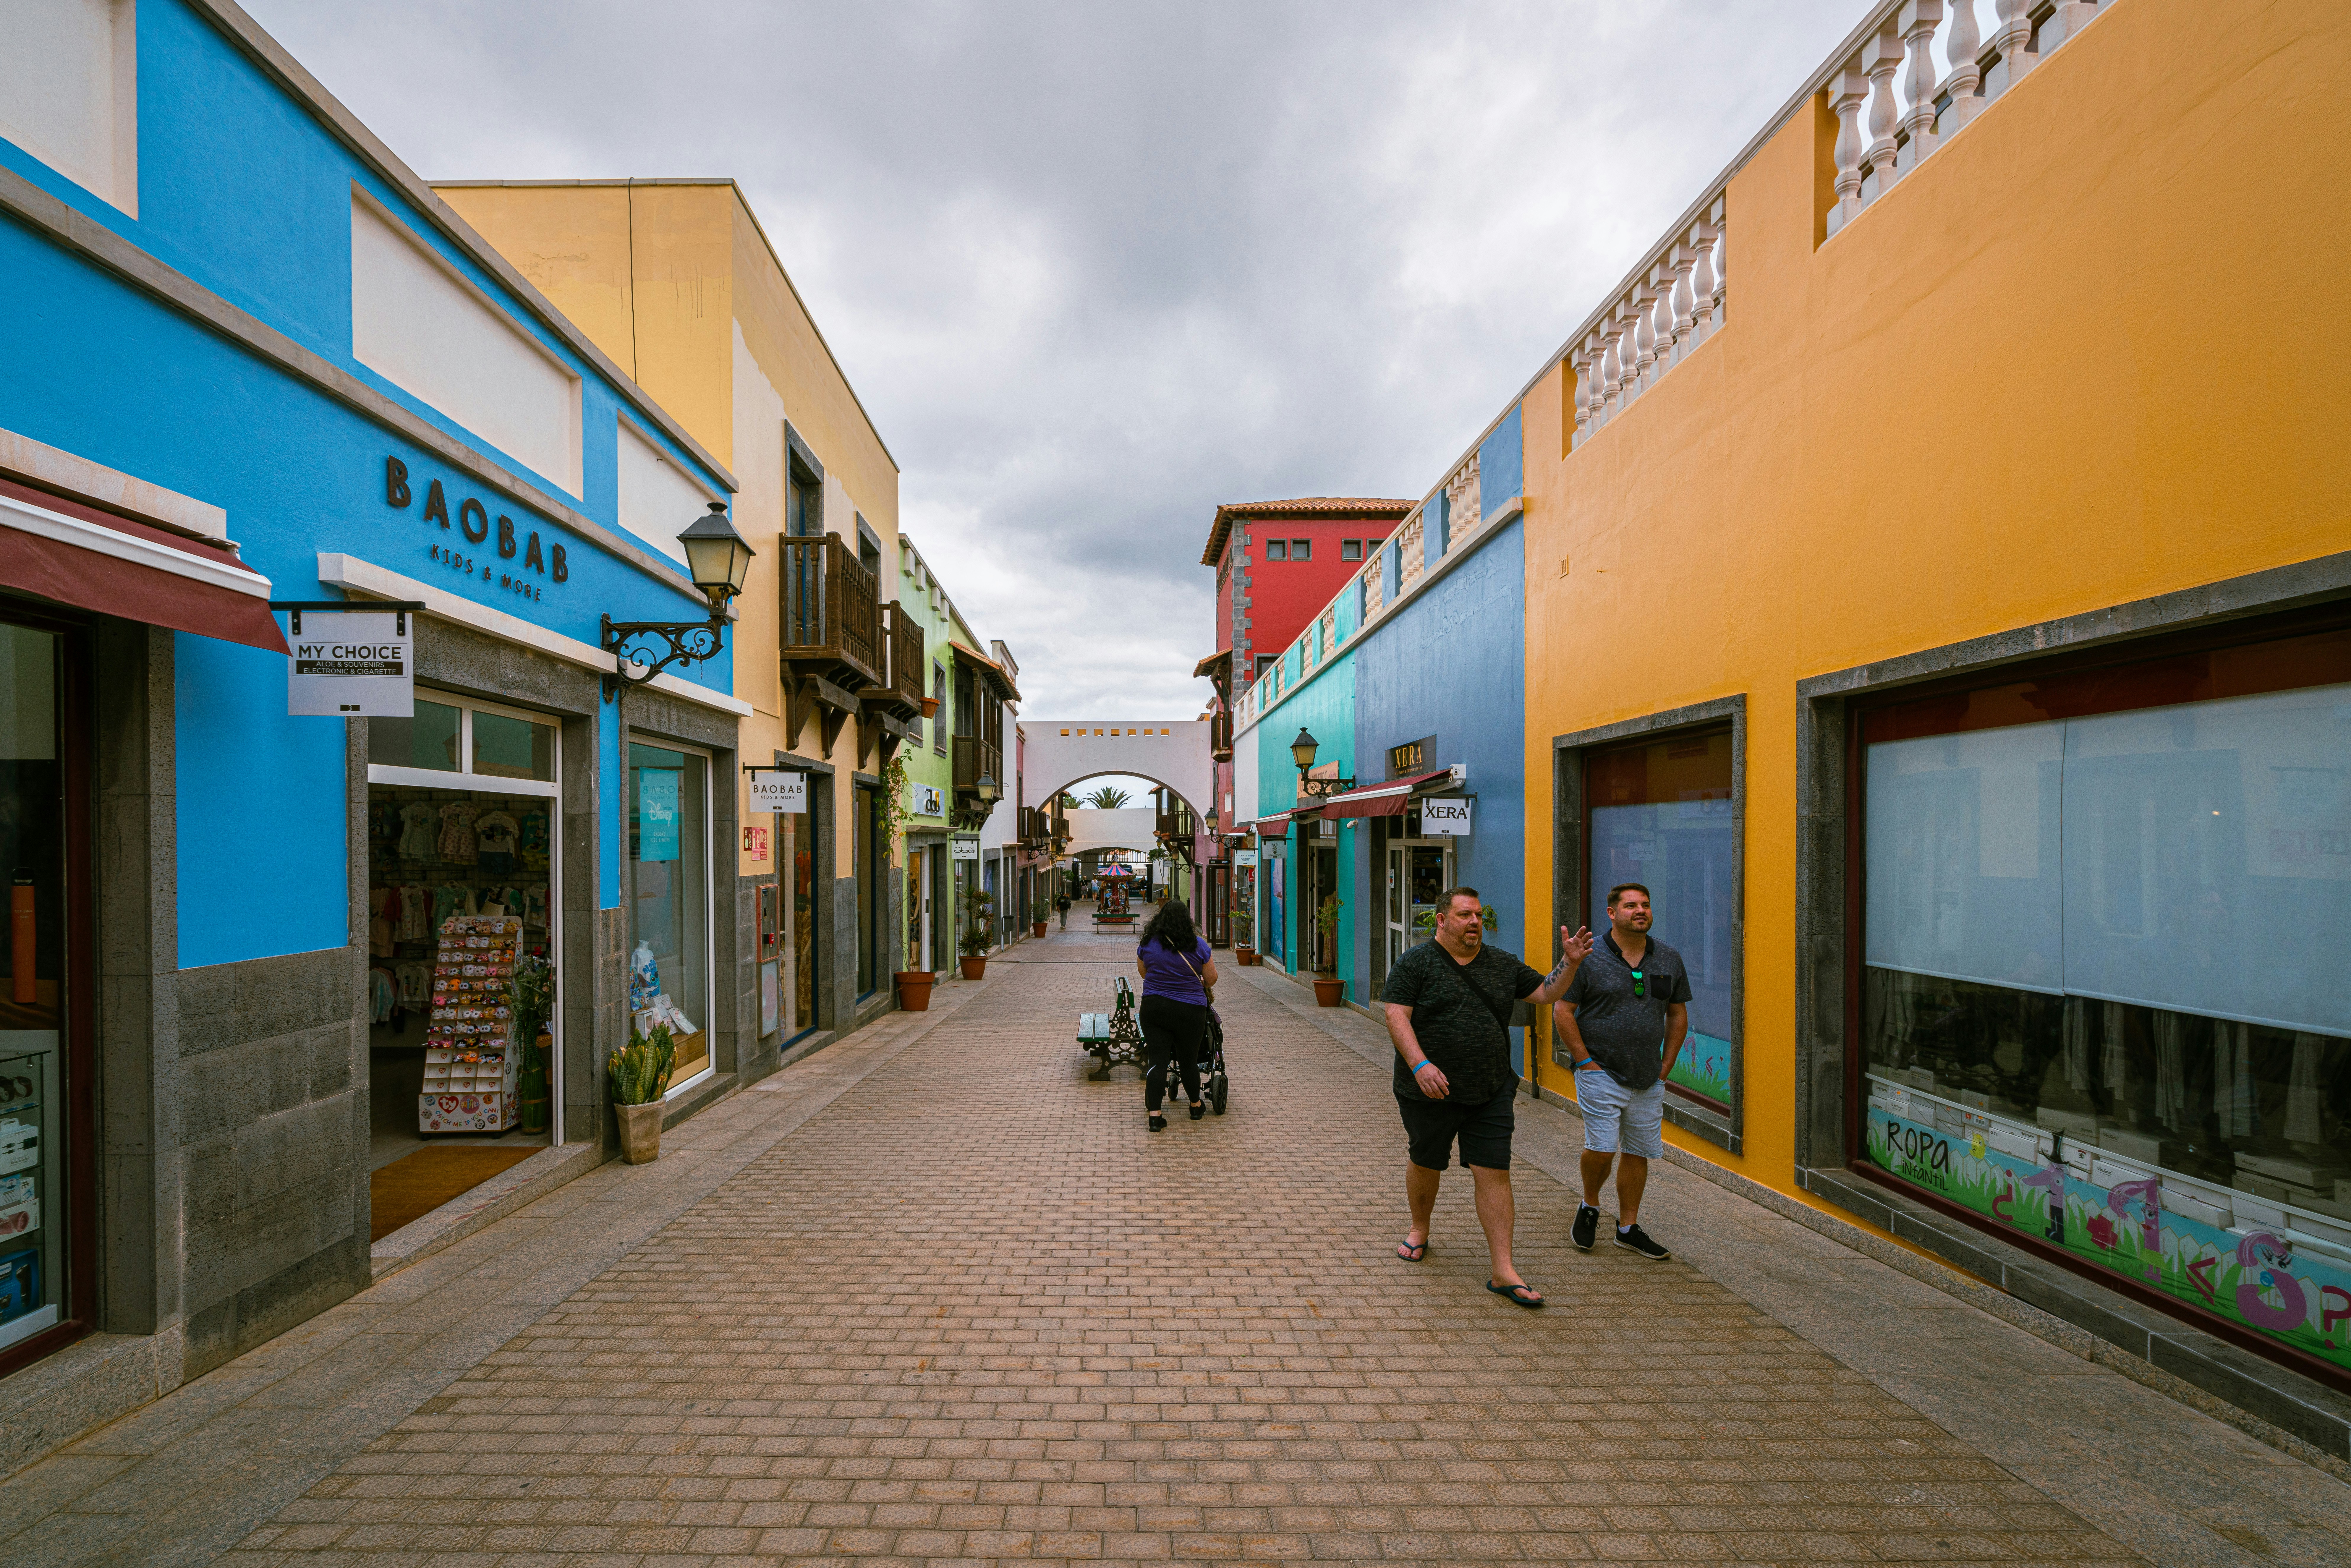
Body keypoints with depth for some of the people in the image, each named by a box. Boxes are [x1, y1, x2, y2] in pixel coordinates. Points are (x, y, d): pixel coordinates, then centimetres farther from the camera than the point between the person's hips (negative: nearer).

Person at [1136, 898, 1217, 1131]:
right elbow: (1211, 979, 4)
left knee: (1156, 1059, 1)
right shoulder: (1198, 946, -5)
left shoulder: (1148, 943, 0)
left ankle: (1154, 1114, -4)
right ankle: (1196, 1106, 32)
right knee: (1189, 1059, 13)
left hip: (1154, 1007, 1)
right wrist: (1204, 987, 27)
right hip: (1190, 1010, -1)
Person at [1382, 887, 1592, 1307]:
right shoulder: (1415, 964, -7)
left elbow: (1546, 992, 14)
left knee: (1495, 1174, -1)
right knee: (1425, 1164, 15)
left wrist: (1570, 962, -4)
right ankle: (1419, 1232, 41)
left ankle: (1503, 1272, 5)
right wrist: (1420, 1064, -25)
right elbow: (1397, 1016, -14)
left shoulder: (1504, 965, 9)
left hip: (1491, 1094, 3)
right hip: (1430, 1093, -2)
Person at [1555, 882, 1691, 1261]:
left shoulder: (1669, 960, 6)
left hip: (1649, 1080, 5)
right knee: (1602, 1149, -10)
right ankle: (1590, 1207, 18)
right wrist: (1585, 1061, -9)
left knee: (1638, 1154, 10)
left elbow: (1678, 1013, 15)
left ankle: (1628, 1229, 24)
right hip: (1601, 1074, -4)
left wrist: (1666, 1066, 9)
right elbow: (1562, 1011, -7)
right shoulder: (1588, 958, -8)